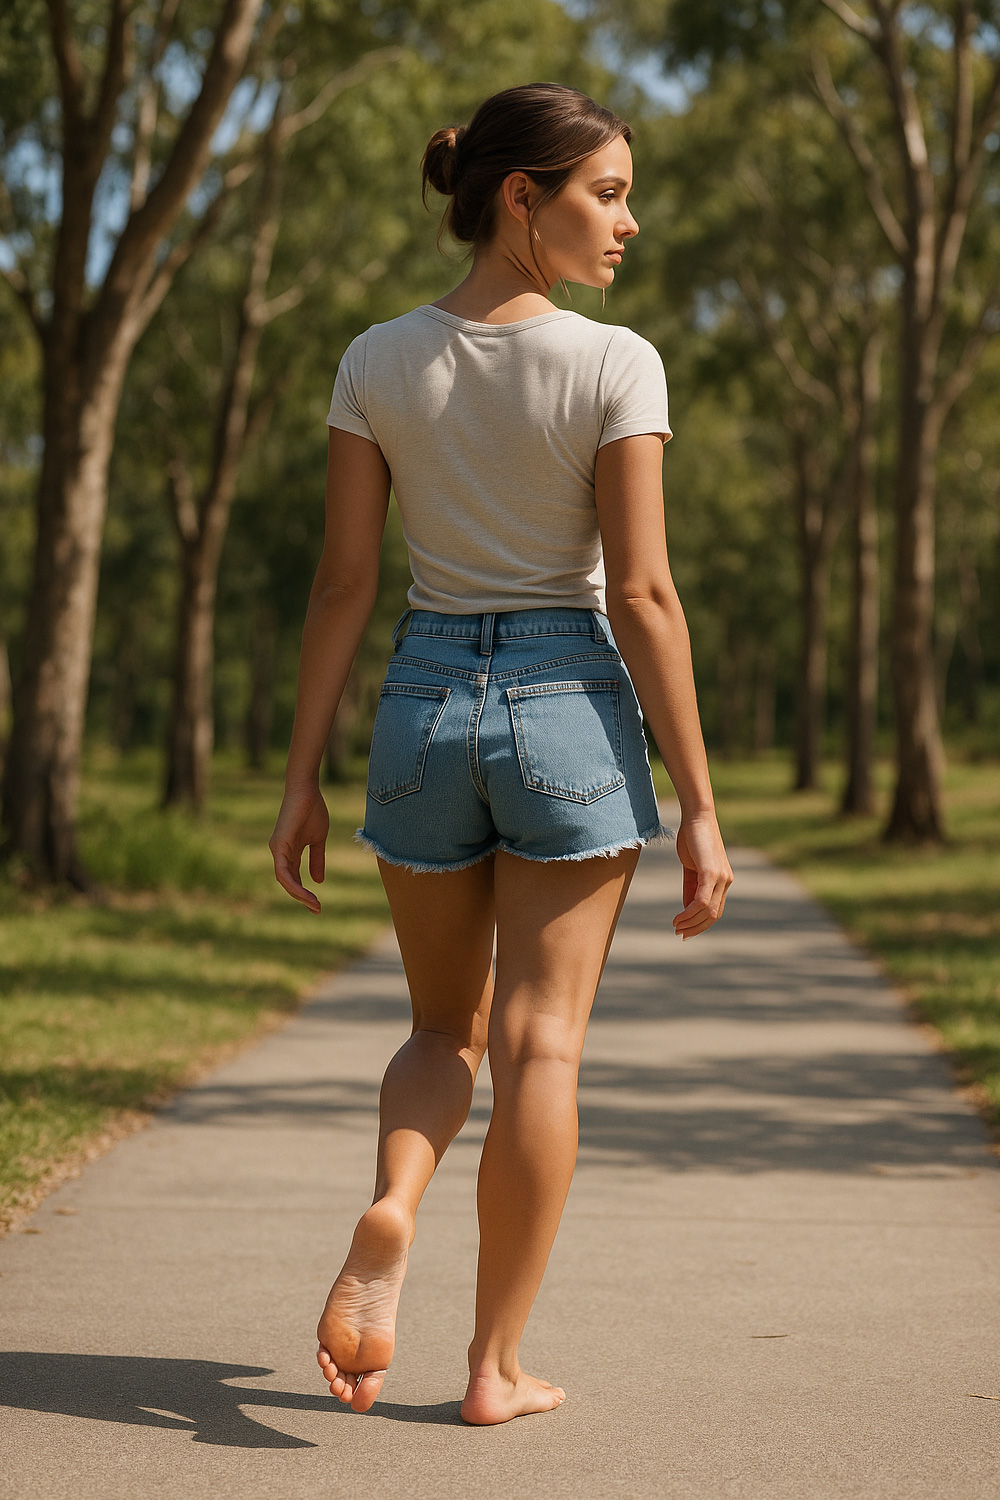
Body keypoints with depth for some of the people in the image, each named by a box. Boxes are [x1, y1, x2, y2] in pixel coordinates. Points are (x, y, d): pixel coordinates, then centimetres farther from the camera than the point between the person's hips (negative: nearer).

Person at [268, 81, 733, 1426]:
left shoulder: (378, 364, 0)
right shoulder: (615, 368, -9)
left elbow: (343, 581, 0)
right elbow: (642, 595, -11)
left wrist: (303, 781, 5)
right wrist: (699, 806, -6)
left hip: (425, 711, 3)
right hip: (572, 711, -3)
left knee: (447, 1029, 19)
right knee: (540, 1044, 5)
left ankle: (389, 1214, -10)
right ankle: (496, 1364, 8)